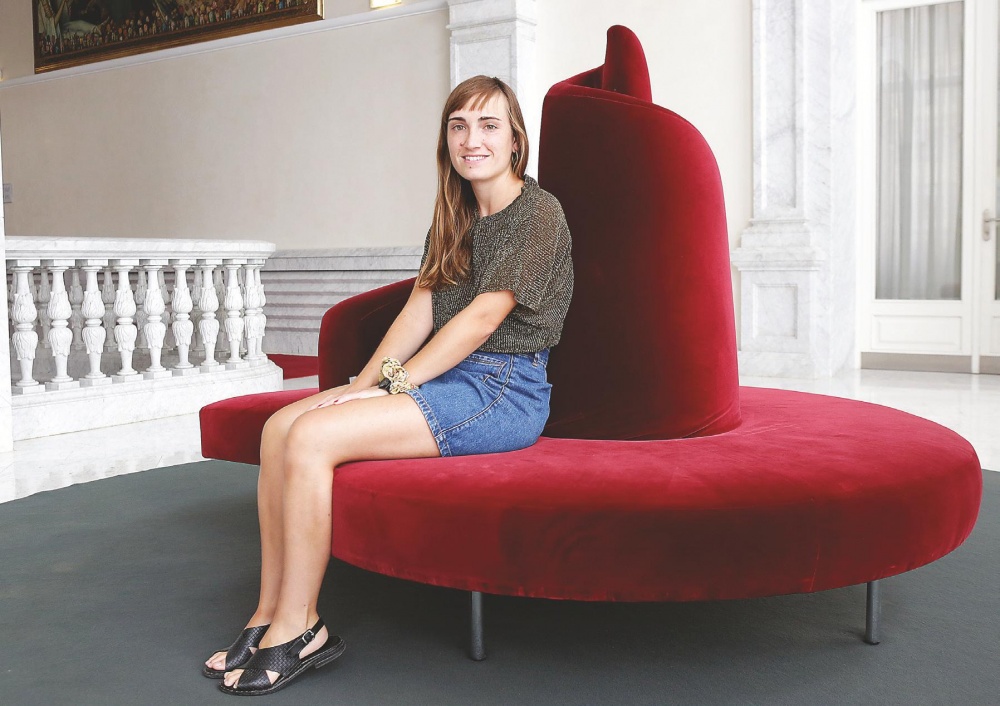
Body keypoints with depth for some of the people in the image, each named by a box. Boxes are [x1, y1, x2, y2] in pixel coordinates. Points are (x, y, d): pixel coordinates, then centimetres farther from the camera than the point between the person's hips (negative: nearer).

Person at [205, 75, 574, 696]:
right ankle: (271, 615, -3)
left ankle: (298, 628, -9)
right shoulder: (454, 217, 18)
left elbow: (482, 318, -15)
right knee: (281, 426, -9)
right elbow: (420, 310, 10)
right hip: (447, 378, 8)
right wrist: (366, 383, -4)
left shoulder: (538, 213, -7)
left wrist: (392, 385, -15)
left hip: (504, 391, -8)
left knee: (312, 437, -22)